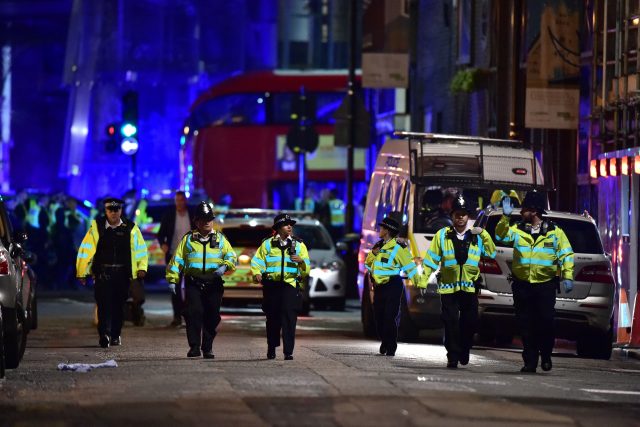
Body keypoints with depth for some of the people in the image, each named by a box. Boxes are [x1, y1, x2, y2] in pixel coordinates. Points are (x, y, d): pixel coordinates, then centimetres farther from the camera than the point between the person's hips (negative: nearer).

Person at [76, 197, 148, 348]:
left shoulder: (131, 228, 6)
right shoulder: (97, 227, 2)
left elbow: (141, 249, 13)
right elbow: (86, 250, 2)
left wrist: (142, 268, 0)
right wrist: (82, 272, -1)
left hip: (123, 273, 2)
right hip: (103, 273, -2)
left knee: (119, 306, 10)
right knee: (104, 304, -15)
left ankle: (115, 335, 24)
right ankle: (104, 335, -25)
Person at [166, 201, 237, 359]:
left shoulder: (220, 239, 13)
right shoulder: (188, 239, 11)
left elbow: (231, 256, 9)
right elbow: (177, 259, 10)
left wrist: (225, 266, -12)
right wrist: (172, 279, 1)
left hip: (214, 284, 1)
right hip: (193, 283, -1)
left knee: (212, 316, 4)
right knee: (194, 313, -12)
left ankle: (208, 348, 15)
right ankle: (194, 347, -9)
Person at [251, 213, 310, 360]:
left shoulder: (299, 245, 11)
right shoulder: (267, 244, 10)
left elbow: (307, 270, 6)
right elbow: (257, 262, 6)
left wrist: (301, 261, -15)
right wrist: (257, 274, -13)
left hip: (291, 284, -1)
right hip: (272, 286, 1)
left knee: (289, 318, -12)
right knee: (272, 319, 7)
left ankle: (288, 352, -13)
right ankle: (271, 348, 26)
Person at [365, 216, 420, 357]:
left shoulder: (398, 247, -10)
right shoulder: (379, 245, 13)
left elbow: (409, 266, -11)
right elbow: (368, 263, 19)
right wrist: (373, 254, -2)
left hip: (392, 286, -7)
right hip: (379, 286, 7)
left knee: (391, 317, -8)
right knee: (379, 317, 9)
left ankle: (391, 346, -4)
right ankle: (384, 341, 25)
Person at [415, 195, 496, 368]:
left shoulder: (477, 236, 7)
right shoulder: (442, 235, 3)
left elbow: (491, 253, 1)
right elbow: (430, 259, 3)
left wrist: (484, 235, -8)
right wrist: (423, 281, -2)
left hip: (470, 287, 1)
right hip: (448, 287, -1)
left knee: (470, 322, 3)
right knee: (451, 323, -3)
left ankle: (464, 351, 24)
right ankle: (453, 357, 2)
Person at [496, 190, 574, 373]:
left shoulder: (555, 232, 2)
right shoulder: (517, 230, 7)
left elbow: (566, 255, 4)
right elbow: (500, 236, -7)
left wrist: (567, 277, -5)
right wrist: (506, 217, -18)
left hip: (545, 284, -2)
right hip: (522, 285, 2)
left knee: (546, 321, -7)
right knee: (526, 325, 3)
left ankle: (546, 356, 12)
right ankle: (530, 361, 9)